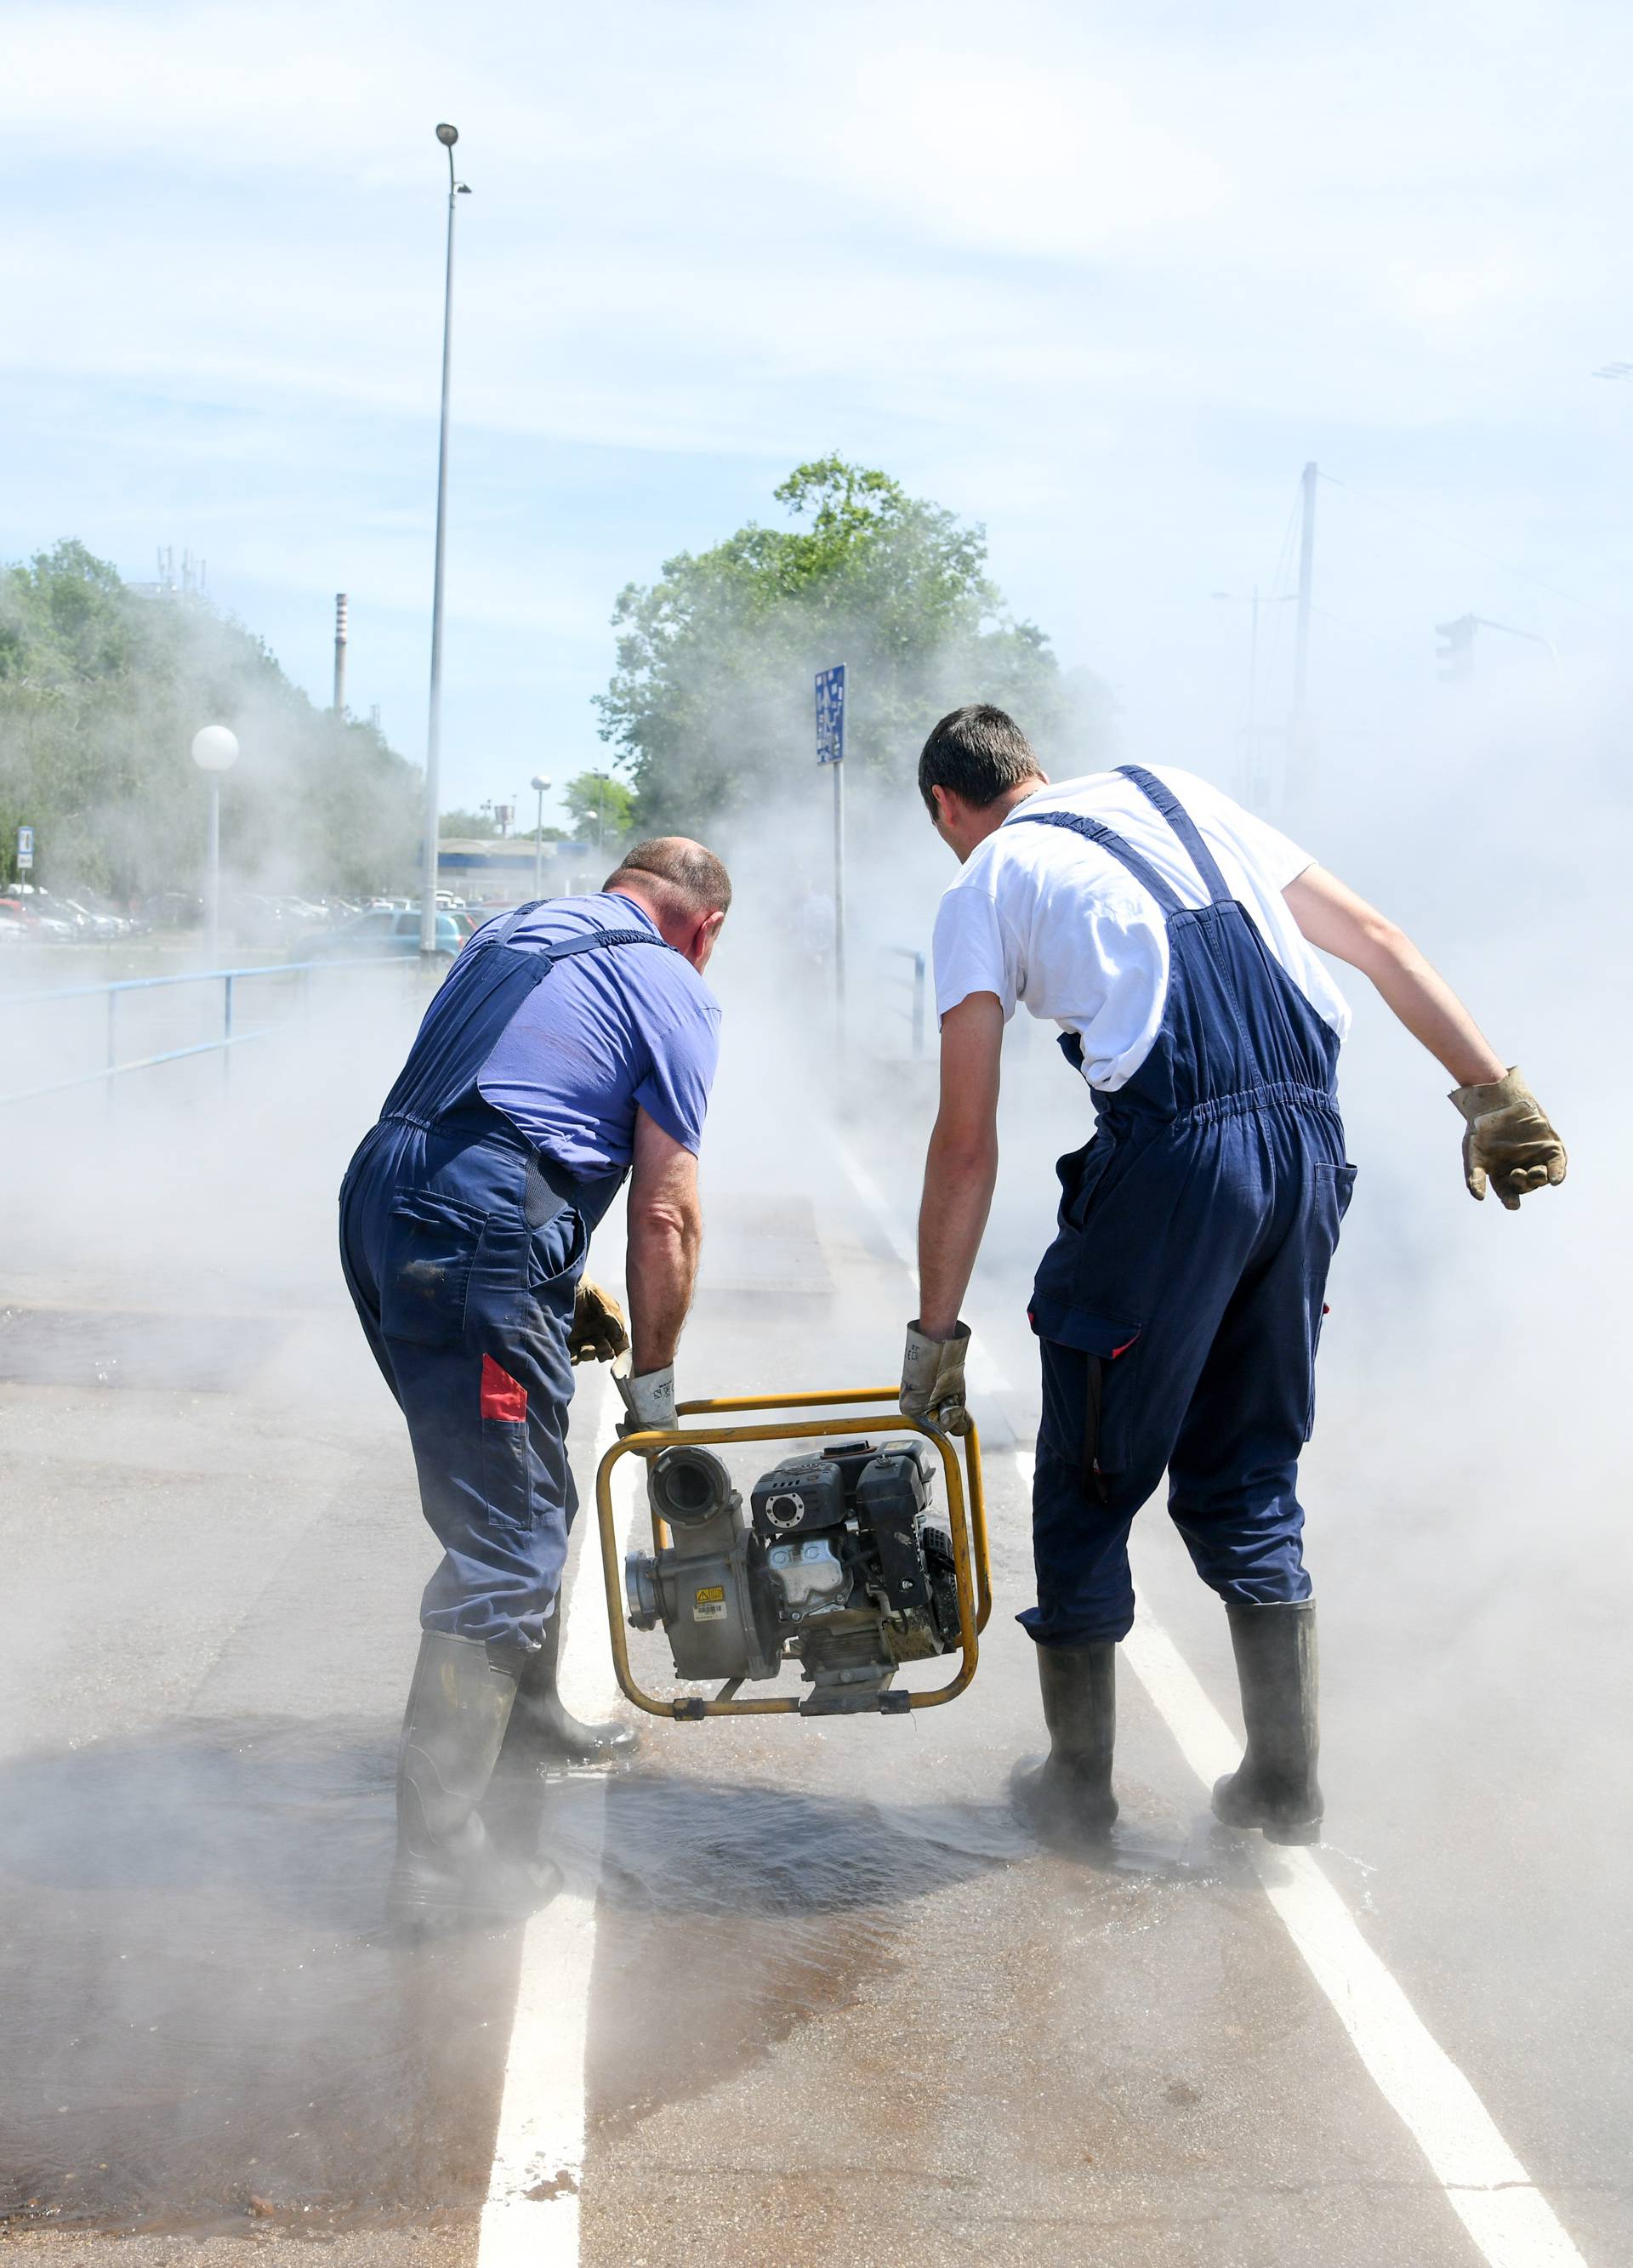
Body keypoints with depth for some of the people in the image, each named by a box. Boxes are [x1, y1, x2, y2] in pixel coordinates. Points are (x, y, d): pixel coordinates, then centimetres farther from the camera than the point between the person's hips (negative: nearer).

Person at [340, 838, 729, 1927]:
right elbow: (665, 1213, 0)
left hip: (378, 1198, 9)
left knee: (525, 1496, 25)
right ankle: (439, 1852, -6)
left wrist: (563, 1281, 30)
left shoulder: (514, 934, 27)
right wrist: (654, 1373, 11)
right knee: (507, 1541, -6)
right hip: (479, 1237, -9)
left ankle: (527, 1711, 41)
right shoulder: (672, 989, 4)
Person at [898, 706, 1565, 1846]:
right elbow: (1379, 940, 19)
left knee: (1090, 1484, 13)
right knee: (1248, 1476, 19)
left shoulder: (985, 885, 10)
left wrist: (936, 1334, 11)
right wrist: (1495, 1090, 19)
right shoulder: (1182, 798, 24)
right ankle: (1287, 1784, 23)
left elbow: (967, 1144, 5)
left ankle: (1078, 1783, 24)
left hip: (1172, 1155, -5)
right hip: (1311, 1144, 5)